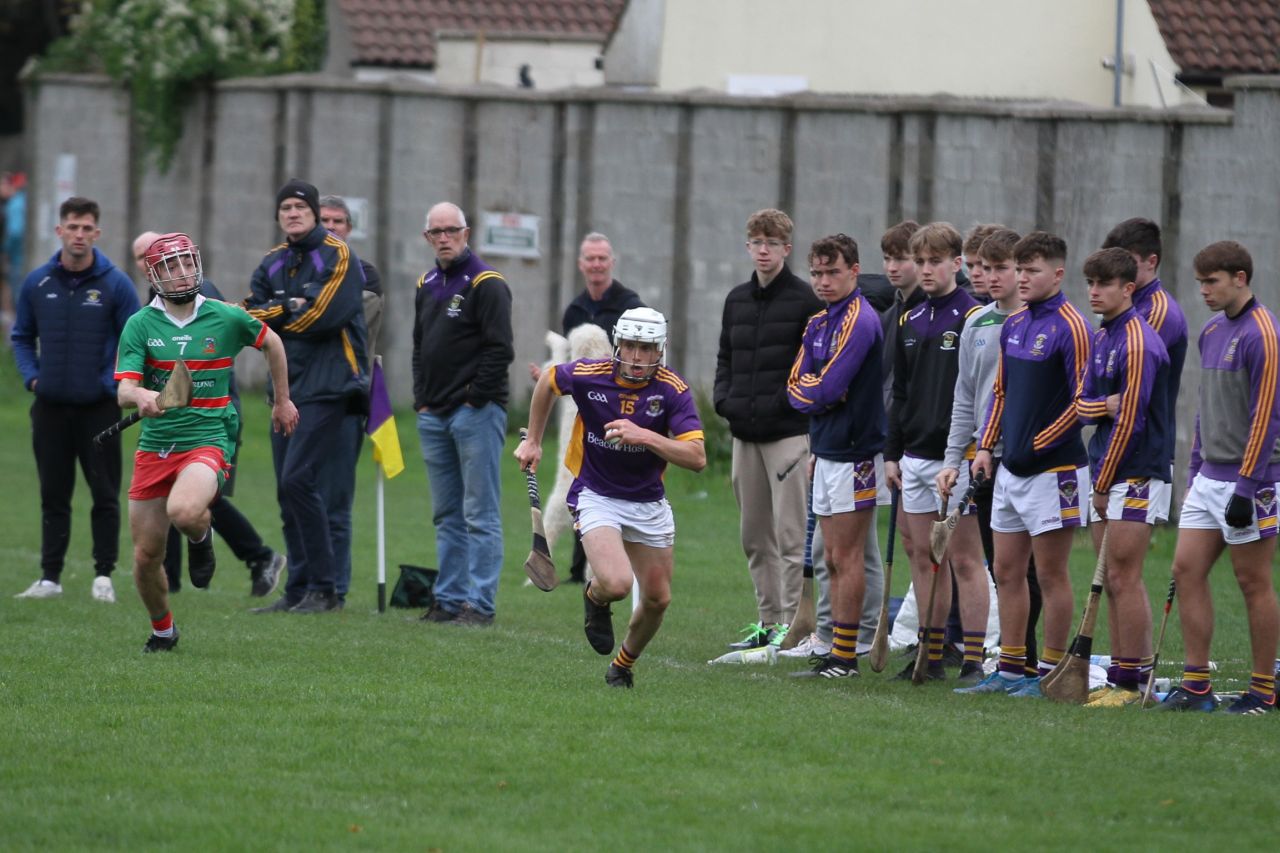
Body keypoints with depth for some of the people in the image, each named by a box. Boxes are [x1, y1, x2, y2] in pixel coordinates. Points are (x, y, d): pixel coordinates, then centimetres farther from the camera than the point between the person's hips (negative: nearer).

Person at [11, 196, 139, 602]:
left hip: (98, 408, -3)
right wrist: (31, 377, 1)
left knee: (105, 494, 0)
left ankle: (104, 575, 8)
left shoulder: (116, 284, -4)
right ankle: (50, 576, 13)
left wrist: (112, 384, -9)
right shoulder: (37, 283, 3)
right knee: (53, 496, 8)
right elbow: (22, 336, 15)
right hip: (50, 407, 3)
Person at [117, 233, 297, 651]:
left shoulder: (227, 318, -1)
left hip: (206, 440, -2)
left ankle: (202, 532, 4)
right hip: (154, 445, 2)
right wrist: (140, 396, -34)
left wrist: (283, 400, 25)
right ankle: (162, 629, 30)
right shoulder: (140, 325, -1)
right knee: (146, 557, 2)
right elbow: (124, 390, -10)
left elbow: (271, 343, 19)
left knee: (184, 511, -34)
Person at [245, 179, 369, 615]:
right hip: (288, 389, 7)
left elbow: (323, 317, -16)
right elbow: (251, 317, 4)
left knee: (299, 480, -16)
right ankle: (299, 590, 12)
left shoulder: (337, 257, -5)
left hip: (330, 388, -7)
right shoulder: (272, 264, 15)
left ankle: (325, 587, -11)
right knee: (289, 492, 6)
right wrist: (289, 311, -13)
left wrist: (272, 317, -5)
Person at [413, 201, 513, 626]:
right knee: (447, 515, 11)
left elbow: (499, 350, -13)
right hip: (434, 415, 8)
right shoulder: (427, 285, 16)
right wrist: (422, 401, 12)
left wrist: (474, 399, -13)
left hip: (476, 413, -8)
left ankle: (480, 604, -8)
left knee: (480, 515, -7)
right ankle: (449, 599, 15)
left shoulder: (486, 284, -8)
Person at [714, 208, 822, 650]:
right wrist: (723, 398, 6)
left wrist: (786, 401, -16)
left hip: (787, 431, -7)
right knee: (755, 535, 11)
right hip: (745, 432, 7)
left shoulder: (805, 299, -5)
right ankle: (768, 621, 17)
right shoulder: (737, 300, 15)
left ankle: (792, 622, -7)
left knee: (791, 535, -8)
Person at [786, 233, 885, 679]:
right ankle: (836, 651, 14)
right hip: (825, 452, 9)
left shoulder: (860, 321, -15)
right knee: (832, 559, 10)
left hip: (854, 453, -9)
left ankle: (845, 656, -2)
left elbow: (828, 390, -21)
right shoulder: (818, 324, 14)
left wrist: (809, 392, -1)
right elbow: (796, 387, 10)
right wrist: (820, 397, -9)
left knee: (846, 557, -5)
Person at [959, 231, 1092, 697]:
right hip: (1011, 467, 8)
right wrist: (986, 446, 11)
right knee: (1006, 571, 10)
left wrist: (1037, 445, -14)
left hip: (1052, 467, -8)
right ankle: (1010, 669, 16)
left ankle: (1051, 671, 4)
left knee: (1050, 574, -2)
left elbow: (1083, 400, -15)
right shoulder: (1013, 326, 12)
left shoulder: (1069, 327, -13)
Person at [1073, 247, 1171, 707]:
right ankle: (1119, 679, 12)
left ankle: (1132, 684, -7)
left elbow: (1130, 419, -17)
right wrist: (1105, 404, -13)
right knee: (1113, 582, 9)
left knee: (1124, 578, -9)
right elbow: (1082, 404, 12)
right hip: (1106, 476, 9)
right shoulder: (1101, 339, 14)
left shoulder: (1138, 342, -14)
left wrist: (1103, 484, -11)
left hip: (1135, 475, -9)